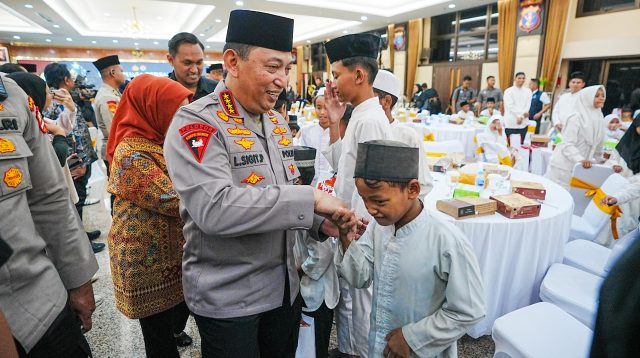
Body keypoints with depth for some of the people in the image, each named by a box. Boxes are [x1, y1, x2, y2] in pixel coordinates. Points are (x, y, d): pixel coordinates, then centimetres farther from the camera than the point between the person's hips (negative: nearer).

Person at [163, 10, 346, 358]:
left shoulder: (277, 123, 6)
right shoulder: (195, 122, -18)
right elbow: (214, 208, -31)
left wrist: (320, 223, -7)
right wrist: (310, 199, -28)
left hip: (284, 287, 7)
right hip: (227, 299, -7)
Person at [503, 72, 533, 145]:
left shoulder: (528, 91, 11)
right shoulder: (508, 91, 1)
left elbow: (528, 106, 3)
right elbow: (510, 106, -8)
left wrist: (521, 117, -12)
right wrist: (522, 113, -14)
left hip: (523, 122, 3)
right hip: (511, 122, -3)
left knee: (520, 144, 5)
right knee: (509, 144, -3)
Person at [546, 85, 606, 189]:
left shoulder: (599, 118, 11)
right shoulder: (576, 118, -10)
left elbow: (597, 146, 21)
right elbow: (567, 144, -18)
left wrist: (599, 161, 19)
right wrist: (580, 159, -30)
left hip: (581, 168, 6)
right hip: (565, 166, -6)